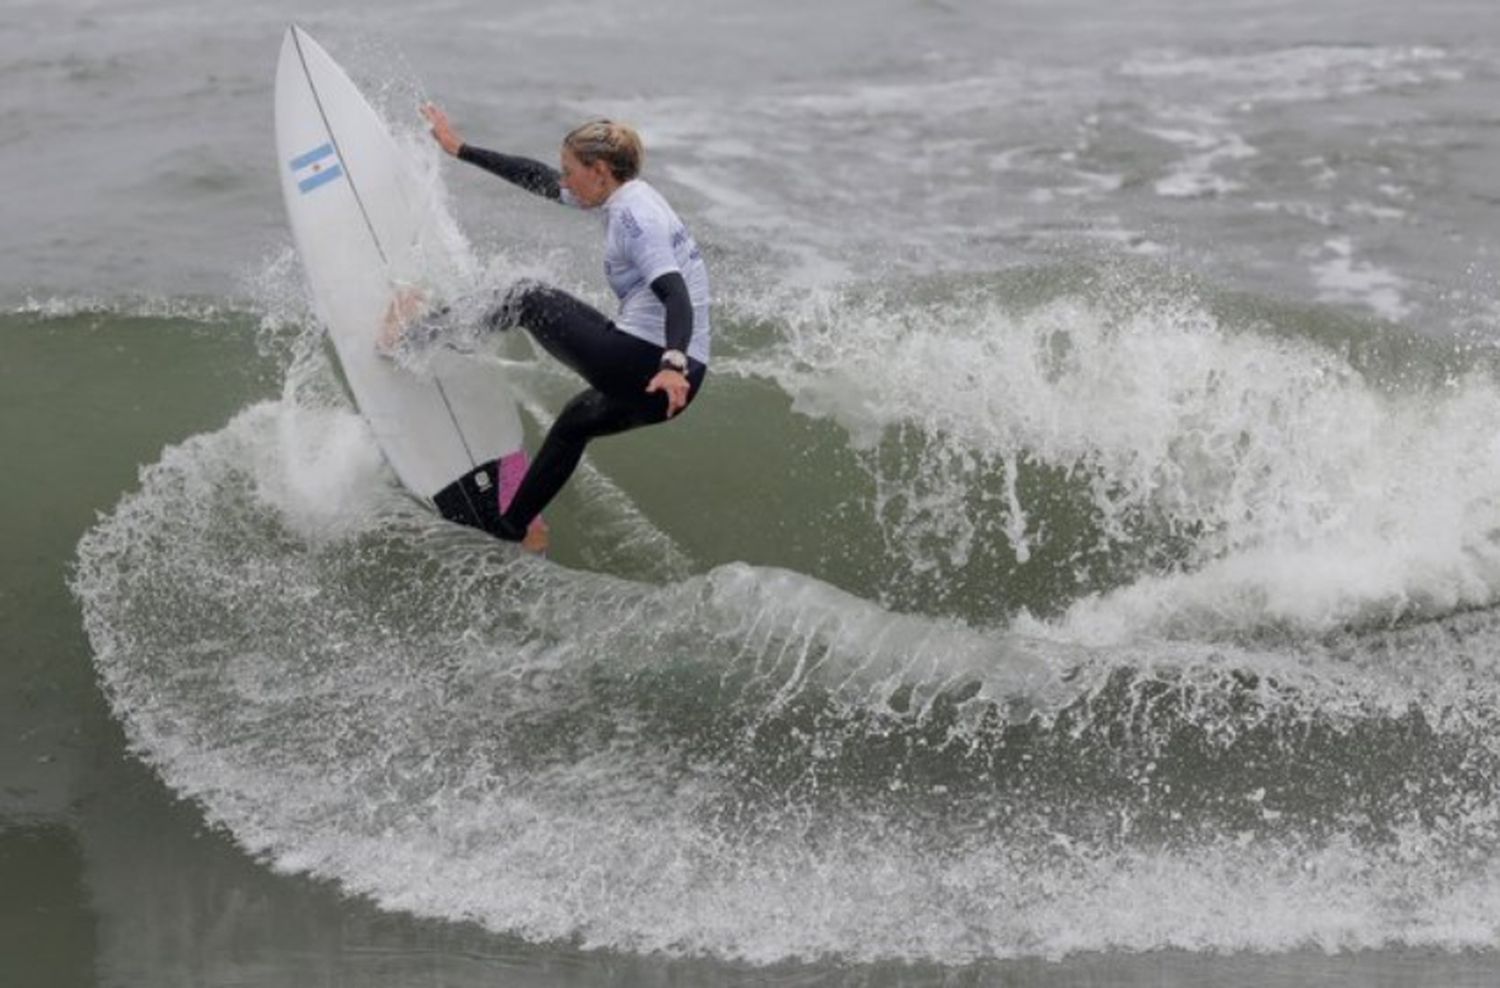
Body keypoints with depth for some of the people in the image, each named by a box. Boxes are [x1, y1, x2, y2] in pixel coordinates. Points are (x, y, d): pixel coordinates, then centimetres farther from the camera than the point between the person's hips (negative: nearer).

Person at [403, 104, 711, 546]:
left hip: (645, 367, -9)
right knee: (575, 422, 32)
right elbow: (538, 178, 24)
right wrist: (461, 150, 29)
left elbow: (675, 294, -27)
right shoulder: (624, 197, 15)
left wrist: (673, 364, -42)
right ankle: (510, 530, 41)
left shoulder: (633, 216, -14)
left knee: (529, 297, 6)